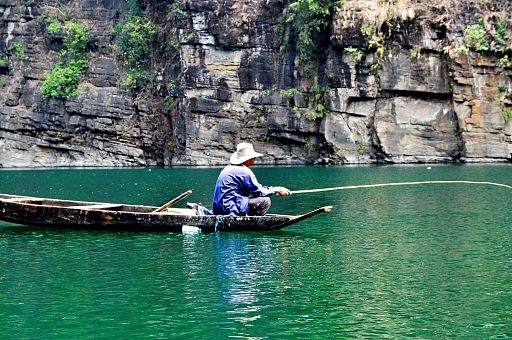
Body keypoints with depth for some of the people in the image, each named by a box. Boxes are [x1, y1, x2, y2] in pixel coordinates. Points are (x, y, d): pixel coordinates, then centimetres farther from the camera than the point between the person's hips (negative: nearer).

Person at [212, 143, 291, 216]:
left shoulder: (228, 168, 17)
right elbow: (258, 191, -9)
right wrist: (277, 190, 2)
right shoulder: (244, 171, -12)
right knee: (265, 201, -7)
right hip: (232, 209, -10)